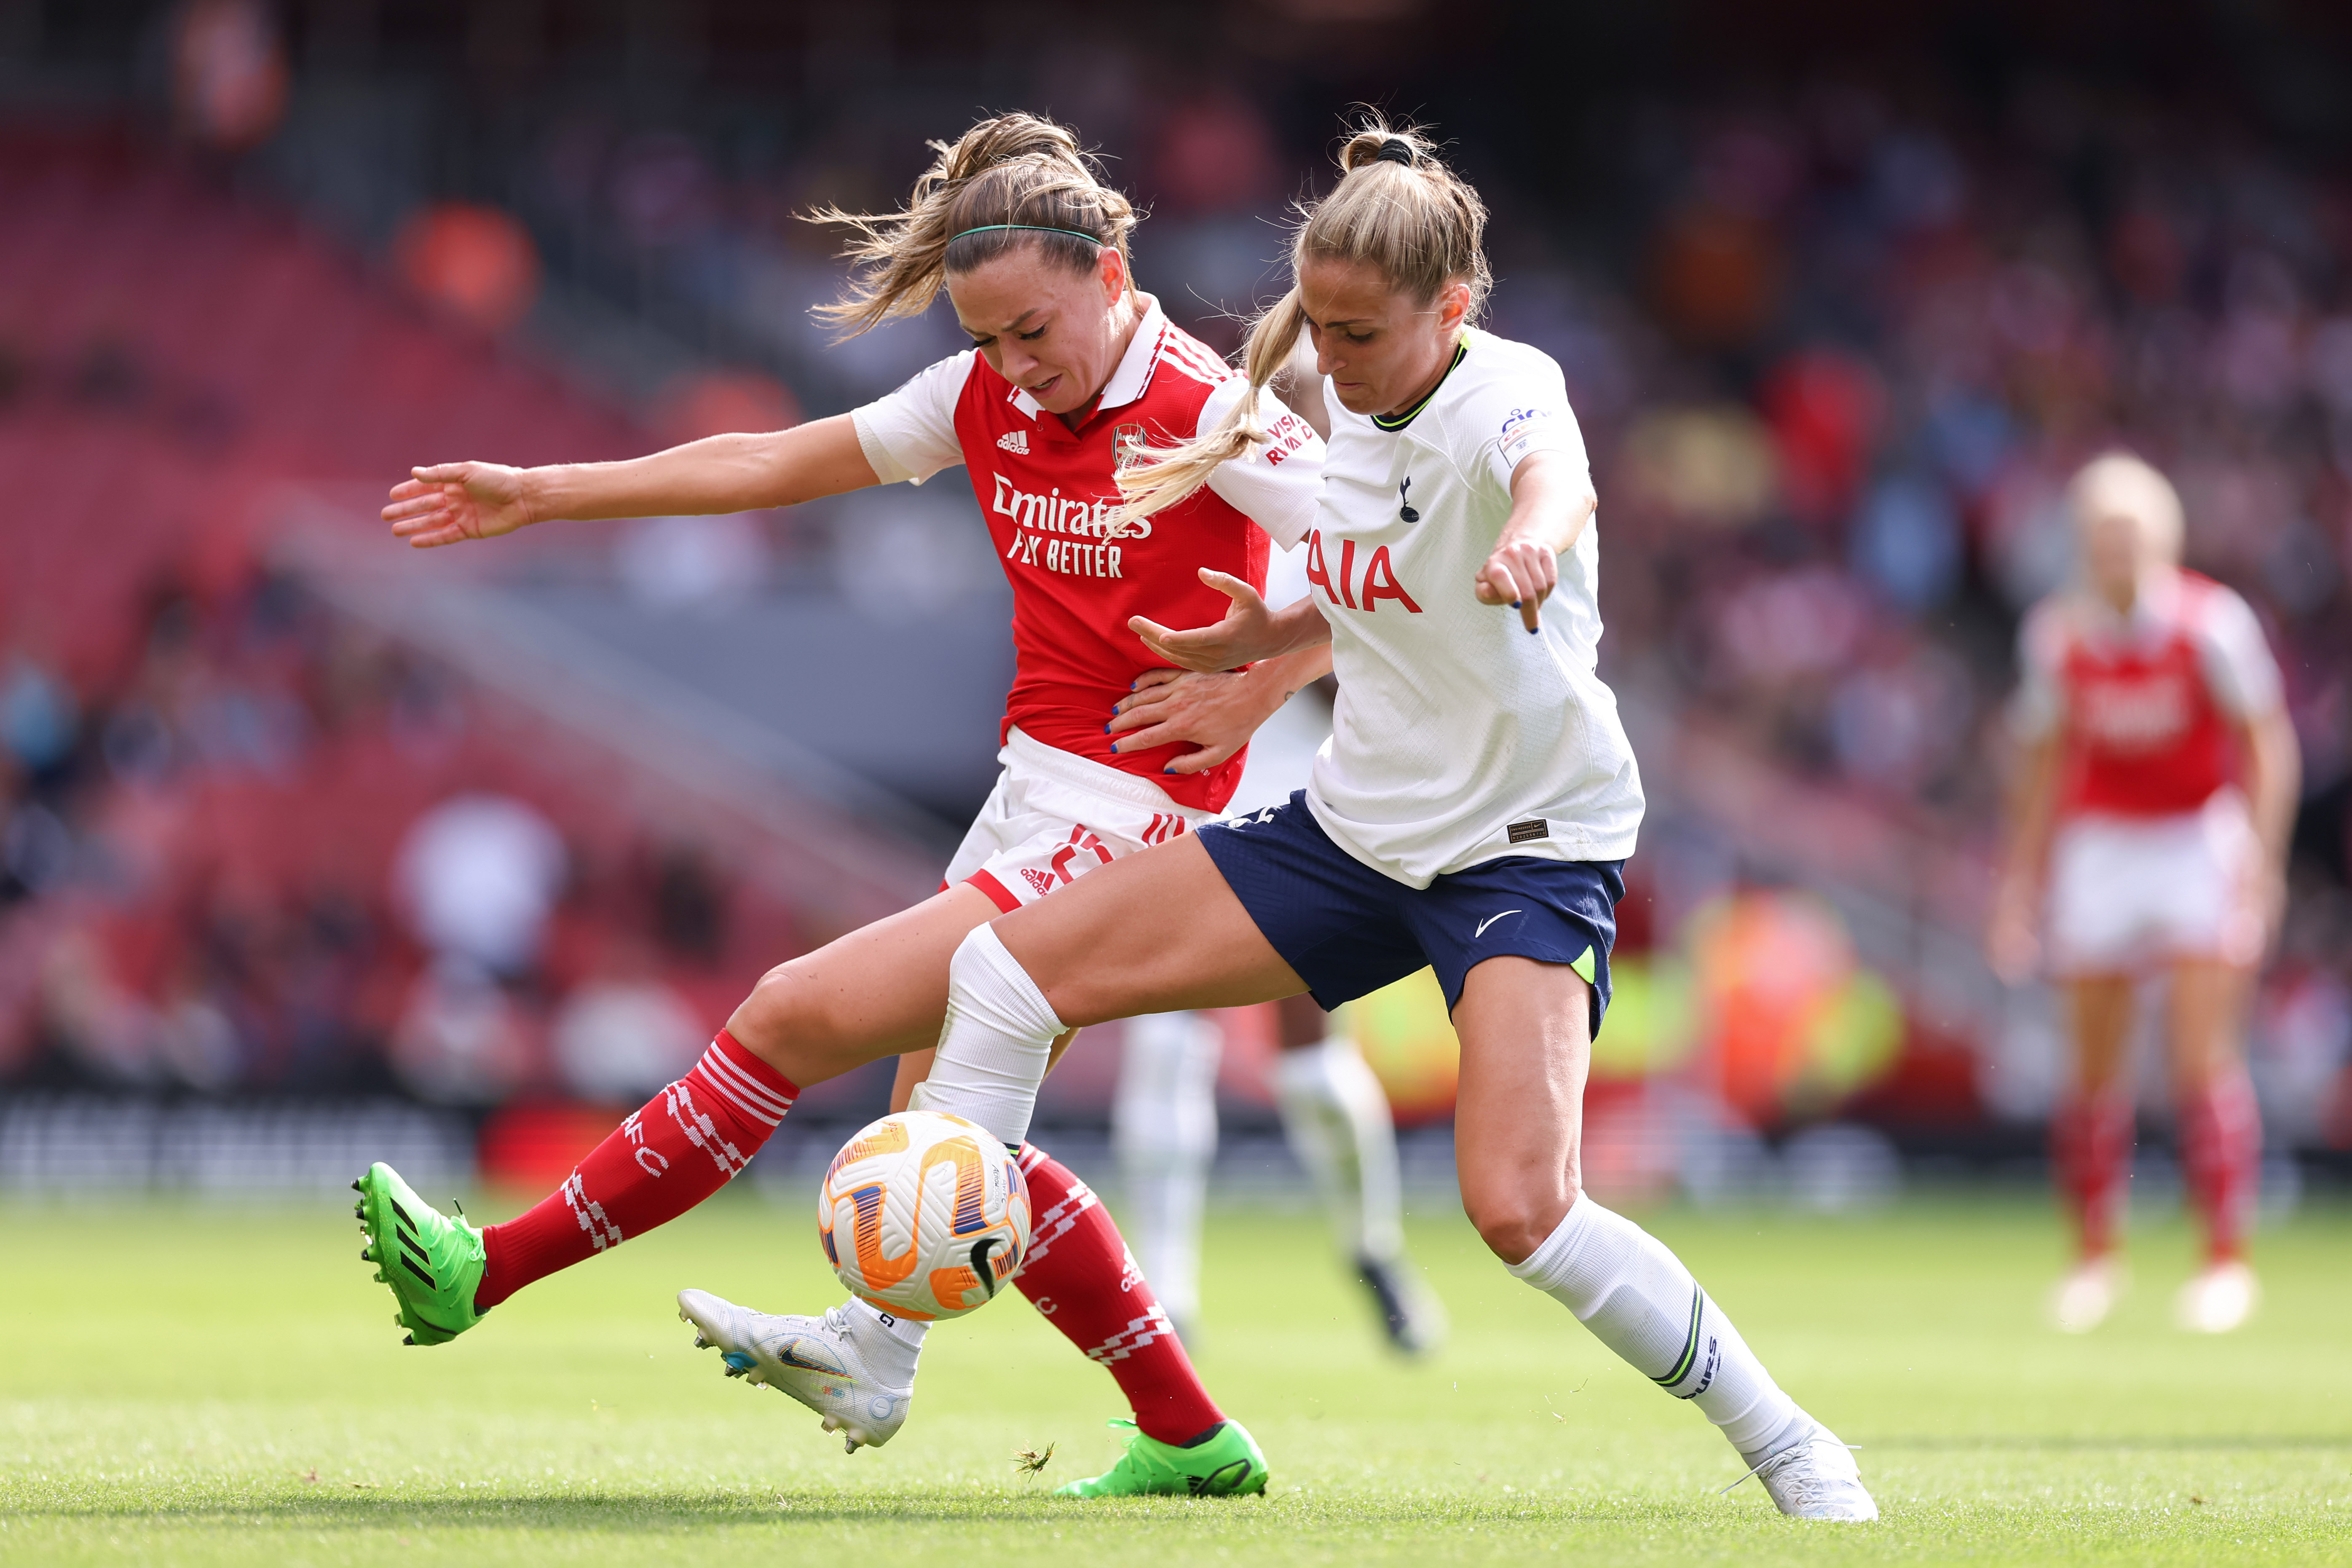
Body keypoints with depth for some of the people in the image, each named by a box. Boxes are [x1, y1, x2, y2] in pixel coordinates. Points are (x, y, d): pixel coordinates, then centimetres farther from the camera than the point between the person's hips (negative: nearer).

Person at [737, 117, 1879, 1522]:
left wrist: (1533, 538, -70)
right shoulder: (1351, 408, 1)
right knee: (1004, 967, 0)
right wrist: (1256, 640, 3)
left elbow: (1556, 482, -47)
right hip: (1356, 827, 8)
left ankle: (1791, 1450, -8)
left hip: (1529, 841, -8)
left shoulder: (1506, 391, -20)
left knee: (1522, 1208, -27)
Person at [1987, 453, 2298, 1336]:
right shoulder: (2058, 637, -1)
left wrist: (2261, 859, -13)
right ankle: (2094, 1254, 14)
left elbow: (2266, 746, -5)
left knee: (2203, 1056, -11)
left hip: (2200, 841, -3)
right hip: (2100, 847, 3)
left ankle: (2227, 1259, -5)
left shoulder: (2211, 624, -12)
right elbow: (2045, 765, 11)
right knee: (2096, 1066, 2)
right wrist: (2022, 885, 10)